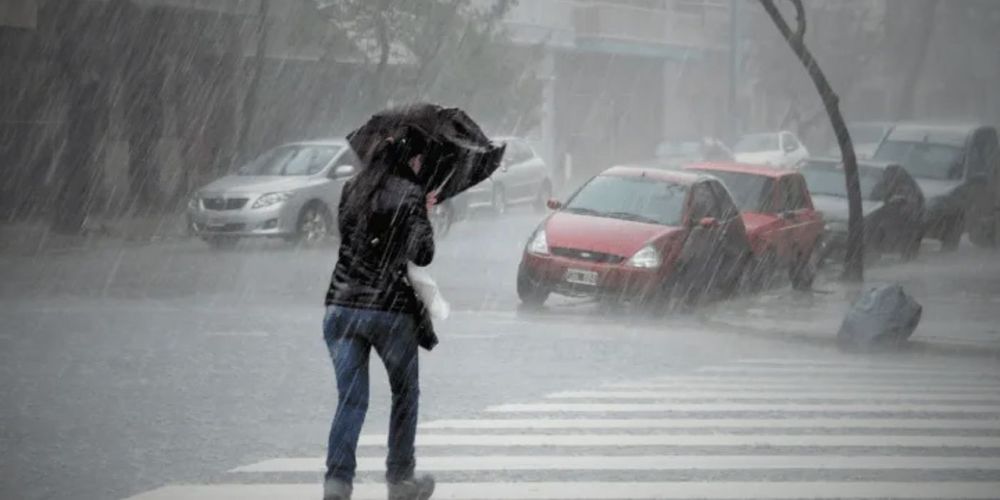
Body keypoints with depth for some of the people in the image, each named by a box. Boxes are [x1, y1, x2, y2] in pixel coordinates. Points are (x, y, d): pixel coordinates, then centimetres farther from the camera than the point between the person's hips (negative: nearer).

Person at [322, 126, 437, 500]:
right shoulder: (409, 194, -8)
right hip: (389, 308, -4)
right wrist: (423, 215, 5)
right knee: (405, 394, 17)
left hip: (341, 305, 4)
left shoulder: (353, 188, 9)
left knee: (351, 400, 4)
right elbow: (422, 254, -14)